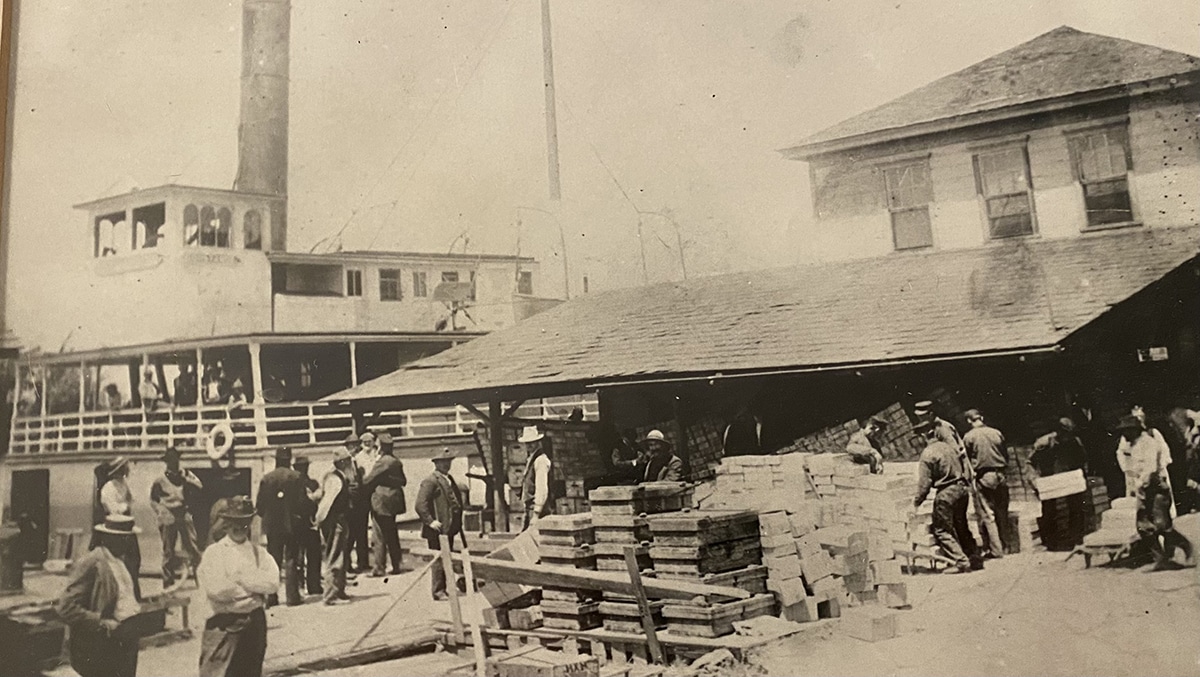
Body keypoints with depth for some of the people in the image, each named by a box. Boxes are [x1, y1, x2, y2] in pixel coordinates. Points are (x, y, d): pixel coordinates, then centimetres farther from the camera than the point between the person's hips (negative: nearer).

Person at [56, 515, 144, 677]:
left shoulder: (119, 559, 11)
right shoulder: (91, 563, -15)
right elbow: (66, 609, -19)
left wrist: (139, 612, 7)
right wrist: (102, 623, -22)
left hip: (126, 642, 8)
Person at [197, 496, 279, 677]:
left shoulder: (259, 552, 8)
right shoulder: (214, 552, -3)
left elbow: (273, 582, -8)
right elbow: (216, 589, -17)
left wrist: (241, 578, -15)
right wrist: (255, 589, -9)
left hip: (255, 622, 4)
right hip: (224, 624, -4)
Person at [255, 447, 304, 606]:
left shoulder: (266, 478, -2)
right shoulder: (296, 477, -8)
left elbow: (260, 505, -1)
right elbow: (302, 502, -9)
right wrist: (300, 516, 9)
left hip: (272, 525, 2)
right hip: (291, 524, -2)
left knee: (273, 562, 9)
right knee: (291, 561, 4)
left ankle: (271, 597, 9)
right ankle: (292, 596, 1)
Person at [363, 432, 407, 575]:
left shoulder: (381, 462, -16)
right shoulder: (397, 462, 9)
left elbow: (368, 481, -10)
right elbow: (403, 481, 14)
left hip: (381, 502, -8)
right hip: (394, 500, 8)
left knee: (380, 536, -2)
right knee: (392, 534, 15)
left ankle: (379, 567, 1)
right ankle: (396, 565, 20)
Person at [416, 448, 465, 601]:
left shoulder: (449, 479, 16)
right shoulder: (430, 481, -12)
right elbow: (420, 504, -19)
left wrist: (458, 522, 19)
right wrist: (430, 521, -22)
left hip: (449, 528, 9)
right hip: (437, 529, -9)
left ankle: (444, 589, 23)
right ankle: (438, 591, 1)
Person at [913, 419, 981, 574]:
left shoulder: (927, 454, -13)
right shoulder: (948, 446, 8)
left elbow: (924, 482, -12)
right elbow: (961, 466, 15)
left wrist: (916, 502, -3)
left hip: (946, 493, -8)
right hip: (961, 488, 8)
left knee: (941, 530, 2)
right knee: (961, 527, 19)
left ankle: (962, 562, -4)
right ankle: (975, 559, 21)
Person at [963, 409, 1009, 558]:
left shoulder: (968, 437, -5)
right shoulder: (996, 433, 4)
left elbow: (966, 460, -1)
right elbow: (1006, 455, 10)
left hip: (982, 477, -4)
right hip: (1000, 475, 4)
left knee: (988, 514, 0)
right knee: (1002, 513, 12)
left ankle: (996, 549, -1)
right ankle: (1004, 544, 18)